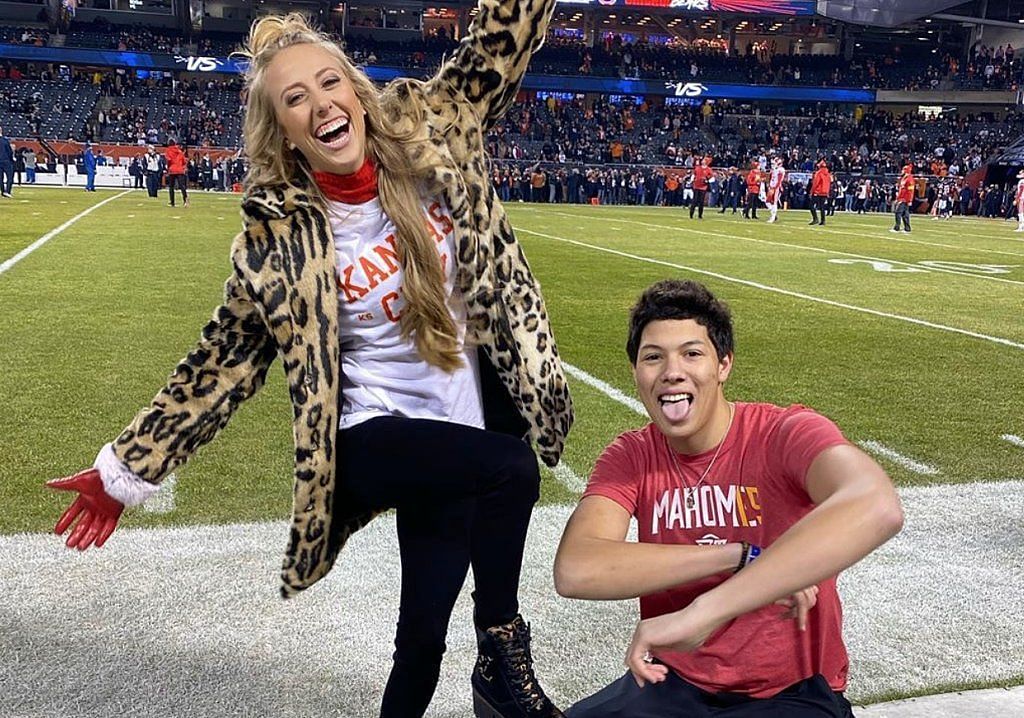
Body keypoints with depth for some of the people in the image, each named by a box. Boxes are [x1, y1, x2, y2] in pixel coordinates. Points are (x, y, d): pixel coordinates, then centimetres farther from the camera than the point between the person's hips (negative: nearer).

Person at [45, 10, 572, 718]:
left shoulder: (429, 132, -8)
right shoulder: (279, 239, -14)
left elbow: (505, 37, -8)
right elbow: (225, 360, -7)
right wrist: (125, 470, -7)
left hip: (484, 402, 3)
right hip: (382, 436, -3)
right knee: (512, 468, -29)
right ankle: (504, 652, -6)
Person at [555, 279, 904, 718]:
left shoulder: (784, 434, -14)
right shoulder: (630, 457, -3)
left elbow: (877, 507, -37)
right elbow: (574, 570, -21)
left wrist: (703, 612, -42)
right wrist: (743, 556, -27)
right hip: (675, 682, 4)